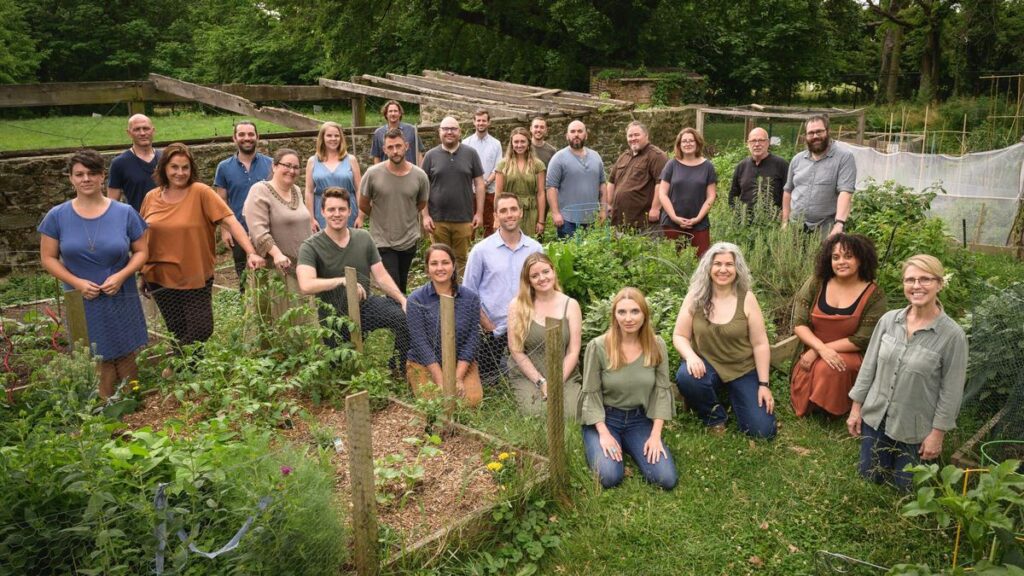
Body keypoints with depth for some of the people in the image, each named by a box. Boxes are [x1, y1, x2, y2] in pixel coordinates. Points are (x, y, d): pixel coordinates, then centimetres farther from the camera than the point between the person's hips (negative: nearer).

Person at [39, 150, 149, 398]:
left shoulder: (125, 213, -3)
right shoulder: (57, 216, -3)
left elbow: (141, 251, 2)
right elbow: (48, 258, 1)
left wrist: (121, 276, -15)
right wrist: (76, 282, -14)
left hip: (121, 300, 0)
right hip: (82, 302, 0)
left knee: (127, 359, 8)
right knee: (96, 362, 6)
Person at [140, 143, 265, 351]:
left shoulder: (201, 193, -12)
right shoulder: (152, 197, 2)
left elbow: (231, 222, -19)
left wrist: (251, 252, -31)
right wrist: (141, 273, 17)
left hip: (195, 279, -3)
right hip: (160, 279, 3)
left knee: (200, 333, 2)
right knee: (177, 334, 15)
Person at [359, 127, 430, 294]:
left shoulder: (419, 176, -8)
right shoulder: (373, 174, -13)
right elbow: (363, 205, 1)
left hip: (409, 240, 2)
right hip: (383, 241, -2)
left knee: (402, 286, 19)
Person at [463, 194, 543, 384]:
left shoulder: (535, 249, 1)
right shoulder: (481, 250, -4)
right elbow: (469, 293, -1)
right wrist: (488, 326, -7)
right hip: (493, 329, -1)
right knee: (485, 378, 2)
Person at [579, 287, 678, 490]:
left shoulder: (657, 346, -7)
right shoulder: (598, 346, -16)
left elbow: (662, 390, -4)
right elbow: (591, 394, -11)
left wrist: (655, 435, -11)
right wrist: (604, 434, -19)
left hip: (640, 419, 3)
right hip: (604, 418, -3)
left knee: (667, 479, -12)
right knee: (610, 477, -25)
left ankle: (628, 447, 15)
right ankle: (597, 447, 10)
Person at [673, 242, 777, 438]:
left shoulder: (746, 298, -10)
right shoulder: (695, 297, -9)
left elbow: (760, 344, -7)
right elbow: (679, 335, -5)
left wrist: (763, 384, -9)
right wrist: (691, 356, -27)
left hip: (743, 369, 0)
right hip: (707, 364, 0)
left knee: (762, 430, -10)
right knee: (686, 377, -36)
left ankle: (734, 393, 22)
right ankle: (714, 416, -2)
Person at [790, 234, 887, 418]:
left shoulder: (874, 295, -11)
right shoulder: (816, 284, -5)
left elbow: (862, 340, -13)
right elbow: (799, 324, -6)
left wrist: (816, 351, -17)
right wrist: (821, 348, -25)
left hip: (851, 356, -2)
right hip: (813, 352, 2)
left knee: (828, 369, -33)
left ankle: (832, 409, -3)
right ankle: (812, 405, 12)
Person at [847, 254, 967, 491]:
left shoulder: (952, 335, -18)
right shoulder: (889, 320, -8)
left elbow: (951, 391, -12)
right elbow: (869, 365, 0)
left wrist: (937, 433, -10)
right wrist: (856, 407, 3)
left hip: (914, 427, -3)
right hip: (876, 417, 3)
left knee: (904, 486, 15)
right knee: (870, 478, 16)